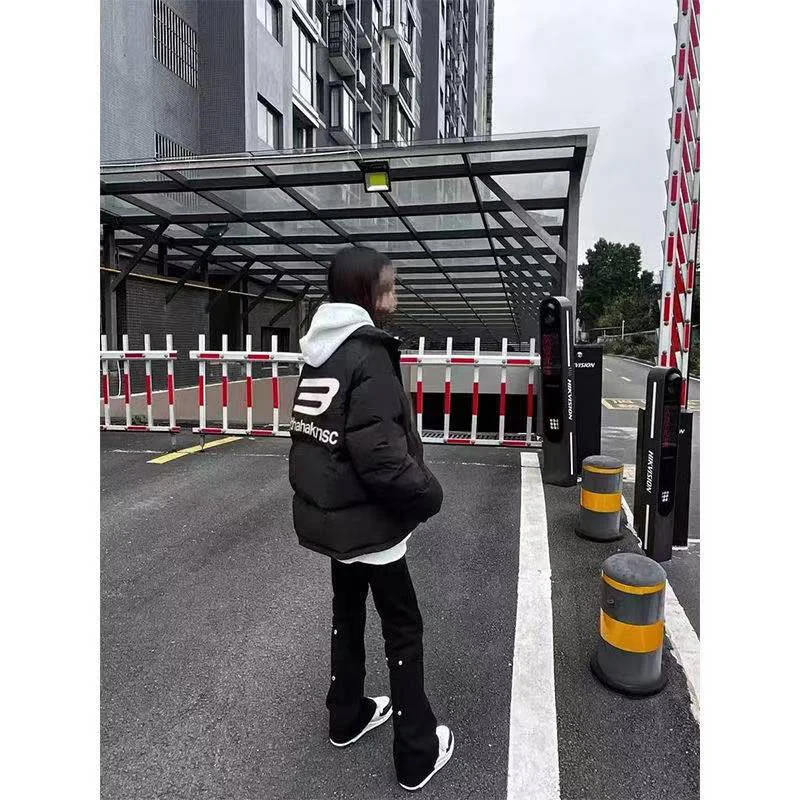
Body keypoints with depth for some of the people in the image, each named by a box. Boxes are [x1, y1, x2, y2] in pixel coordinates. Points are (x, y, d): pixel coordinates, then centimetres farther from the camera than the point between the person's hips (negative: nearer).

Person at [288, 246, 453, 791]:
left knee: (348, 613, 24)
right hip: (367, 518, -8)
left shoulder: (320, 350, 5)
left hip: (328, 513, 8)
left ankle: (348, 716, 43)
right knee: (404, 629, 9)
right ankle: (418, 753, 24)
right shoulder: (368, 354, -22)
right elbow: (381, 457, -27)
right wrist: (429, 494, -12)